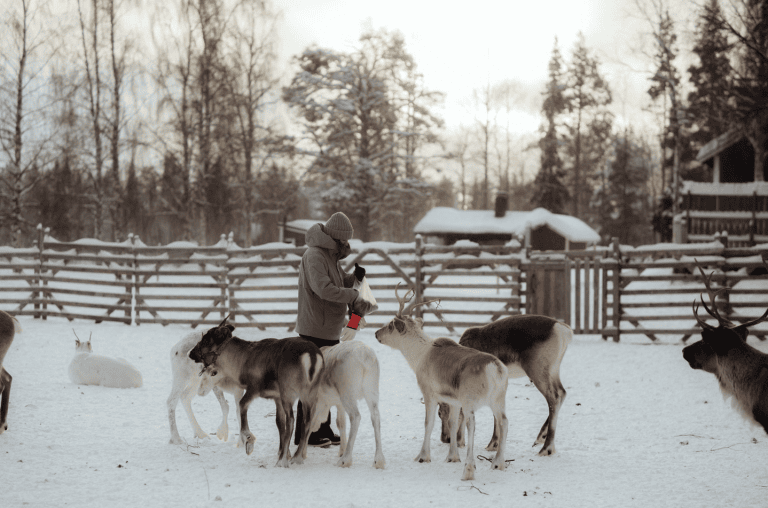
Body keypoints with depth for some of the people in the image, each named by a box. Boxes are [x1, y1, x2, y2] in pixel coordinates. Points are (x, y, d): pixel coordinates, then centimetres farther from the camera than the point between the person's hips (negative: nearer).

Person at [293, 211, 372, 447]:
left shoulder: (332, 256, 15)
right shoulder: (315, 255, -16)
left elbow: (340, 281, 24)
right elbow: (323, 288, -28)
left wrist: (354, 277, 4)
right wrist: (353, 296, -24)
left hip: (330, 330, 10)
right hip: (314, 330, -10)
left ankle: (323, 431, 22)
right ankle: (304, 434, 0)